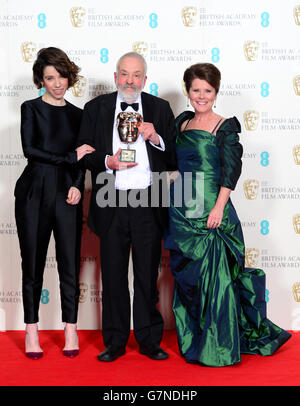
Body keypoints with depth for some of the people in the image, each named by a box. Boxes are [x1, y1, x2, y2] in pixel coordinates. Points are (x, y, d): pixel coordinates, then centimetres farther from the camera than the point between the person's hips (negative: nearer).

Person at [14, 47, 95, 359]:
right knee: (33, 264, 3)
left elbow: (81, 157, 12)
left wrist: (77, 185, -4)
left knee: (70, 263, 1)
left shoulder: (77, 114, 13)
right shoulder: (31, 108, 5)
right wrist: (70, 157, -10)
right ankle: (32, 331, 15)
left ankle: (70, 330, 13)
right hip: (34, 192, -2)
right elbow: (30, 149, -8)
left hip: (67, 193, 2)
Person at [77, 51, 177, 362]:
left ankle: (149, 340, 19)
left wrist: (156, 139, -12)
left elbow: (174, 158, 5)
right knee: (113, 275, 7)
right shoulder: (96, 109, 8)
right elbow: (85, 154, 6)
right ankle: (115, 341, 19)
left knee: (148, 275, 6)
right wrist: (107, 162, -12)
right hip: (111, 205, 0)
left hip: (149, 205, 0)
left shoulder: (160, 108, 8)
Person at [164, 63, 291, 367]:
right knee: (185, 278, 11)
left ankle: (218, 348, 11)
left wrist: (218, 208, -18)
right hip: (181, 211, 5)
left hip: (210, 212, -5)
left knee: (214, 278, -3)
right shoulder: (181, 123, 13)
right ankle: (192, 341, 26)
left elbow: (231, 170, -10)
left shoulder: (225, 128, -2)